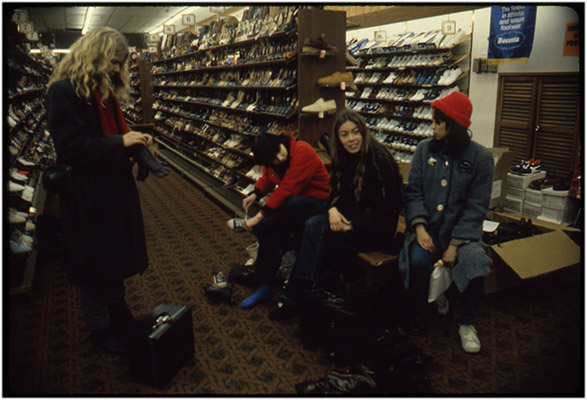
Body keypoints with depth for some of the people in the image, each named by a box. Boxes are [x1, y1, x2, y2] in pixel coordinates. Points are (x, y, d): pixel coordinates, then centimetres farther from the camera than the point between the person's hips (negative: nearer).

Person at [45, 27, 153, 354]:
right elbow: (70, 147, -22)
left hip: (115, 189, 9)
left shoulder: (106, 90, 12)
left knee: (117, 256, 20)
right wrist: (120, 142, -24)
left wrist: (134, 139, -3)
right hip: (87, 195, -8)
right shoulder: (63, 90, -15)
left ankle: (119, 315, 38)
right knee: (94, 265, 7)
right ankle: (99, 328, 26)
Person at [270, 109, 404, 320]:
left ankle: (294, 297, -17)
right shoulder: (344, 159, 6)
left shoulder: (380, 160, -16)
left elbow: (389, 209, -17)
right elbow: (337, 193, 10)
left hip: (380, 229, -7)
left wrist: (353, 225, -23)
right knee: (313, 225, -22)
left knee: (316, 228, -25)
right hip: (353, 218, 7)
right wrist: (333, 209, -14)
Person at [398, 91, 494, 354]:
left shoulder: (480, 157, -3)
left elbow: (476, 207, -6)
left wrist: (455, 245, -15)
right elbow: (413, 191, 1)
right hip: (427, 226, 1)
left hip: (461, 229, -1)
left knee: (476, 264, -28)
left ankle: (466, 324, 2)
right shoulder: (425, 149, 4)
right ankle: (417, 317, 2)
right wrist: (420, 228, -15)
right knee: (418, 261, -29)